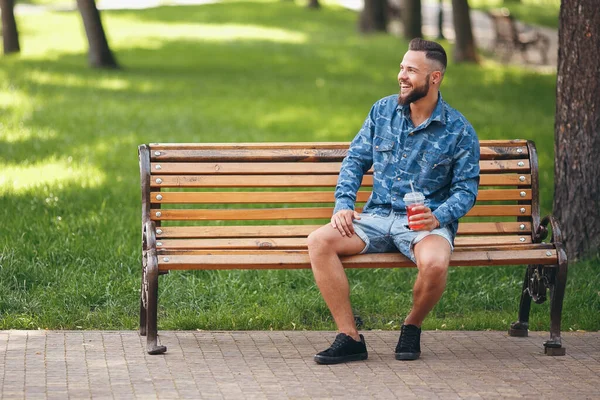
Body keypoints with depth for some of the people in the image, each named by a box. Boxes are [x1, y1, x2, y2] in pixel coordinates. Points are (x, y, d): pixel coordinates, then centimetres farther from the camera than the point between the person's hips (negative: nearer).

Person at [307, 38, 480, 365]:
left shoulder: (459, 130, -2)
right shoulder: (382, 111, 8)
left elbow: (466, 188, -1)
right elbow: (355, 160, 12)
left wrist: (438, 218, -21)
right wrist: (343, 205, -5)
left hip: (425, 223, -3)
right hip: (377, 217, 3)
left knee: (435, 264, -38)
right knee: (318, 242, -24)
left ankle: (412, 327, -3)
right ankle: (349, 338, -19)